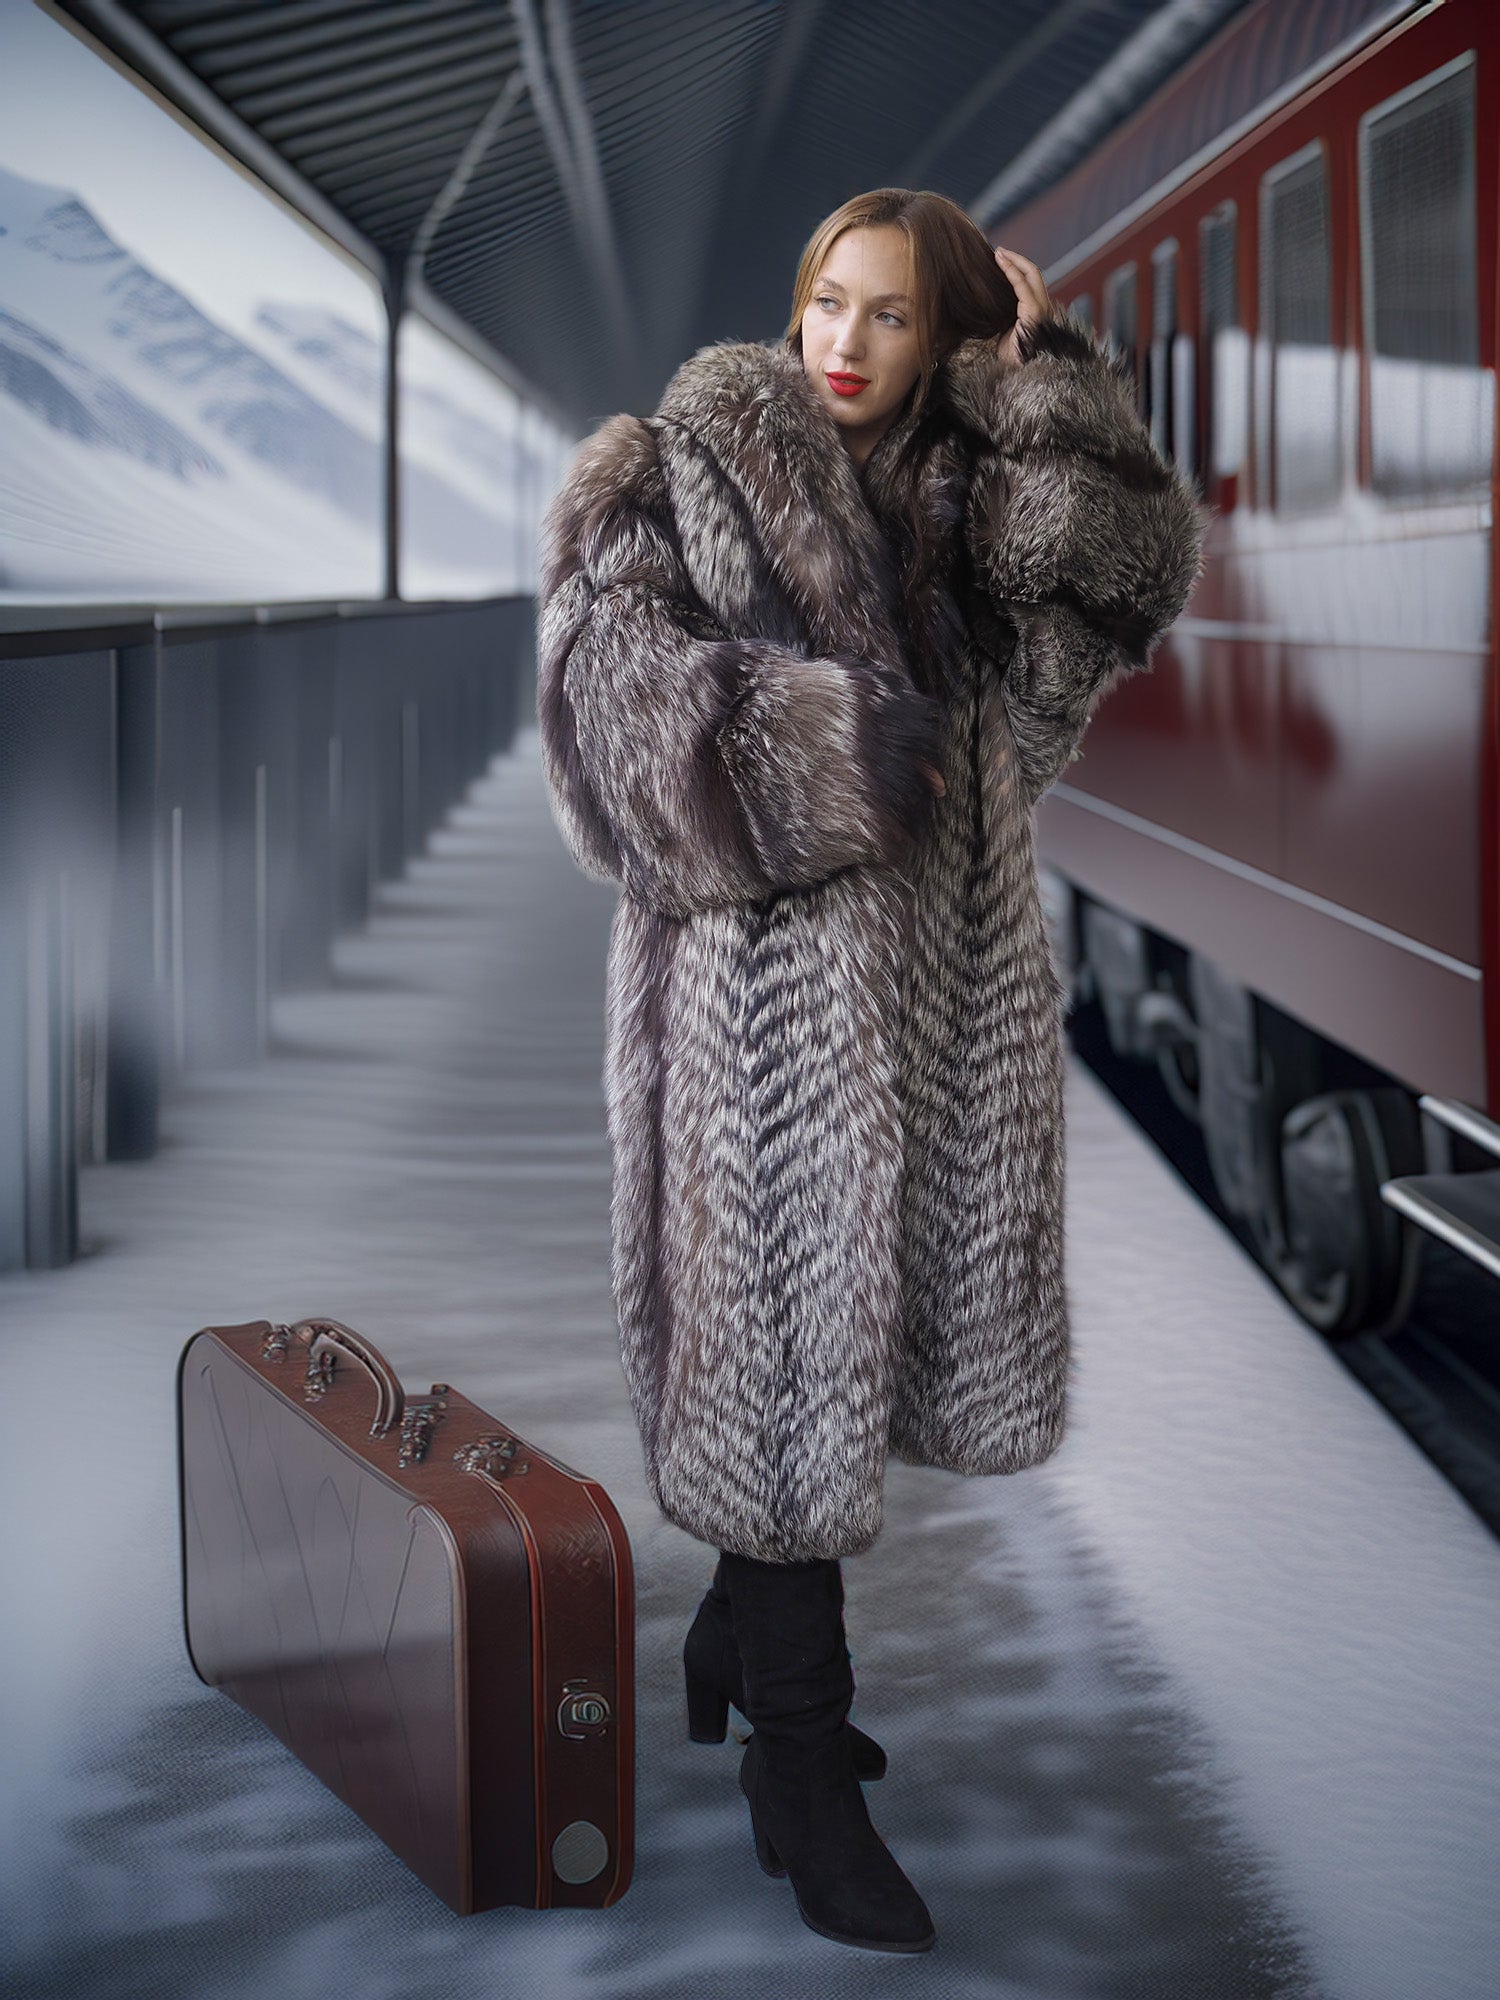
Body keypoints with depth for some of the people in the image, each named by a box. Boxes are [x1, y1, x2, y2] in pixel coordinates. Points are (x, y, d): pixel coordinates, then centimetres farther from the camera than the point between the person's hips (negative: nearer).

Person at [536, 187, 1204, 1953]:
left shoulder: (962, 499, 13)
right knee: (783, 1334, -3)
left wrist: (1038, 367, -5)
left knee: (860, 1323, 14)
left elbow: (1142, 557, -2)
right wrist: (823, 746, -20)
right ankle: (797, 1761, 6)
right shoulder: (682, 469, -2)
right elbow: (611, 666, -15)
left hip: (938, 975, 6)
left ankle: (739, 1639, 35)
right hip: (765, 970, -6)